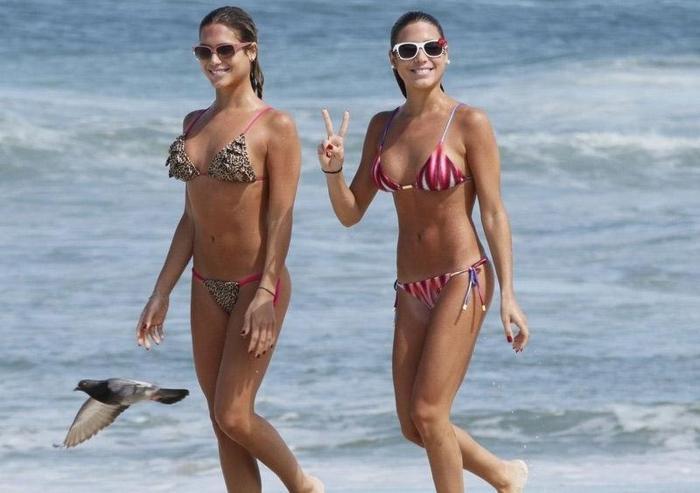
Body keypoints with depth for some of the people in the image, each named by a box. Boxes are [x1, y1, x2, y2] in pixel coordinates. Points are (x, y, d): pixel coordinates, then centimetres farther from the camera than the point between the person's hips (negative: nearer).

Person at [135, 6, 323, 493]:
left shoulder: (276, 126, -9)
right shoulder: (195, 123, 10)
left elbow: (281, 217, -13)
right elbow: (192, 217, 13)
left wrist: (265, 295, -21)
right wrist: (161, 293, 10)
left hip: (256, 285, -7)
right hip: (208, 288, 7)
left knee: (234, 416, -10)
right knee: (223, 423, 6)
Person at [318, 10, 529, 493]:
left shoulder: (469, 123, -9)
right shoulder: (383, 127, 8)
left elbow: (494, 214, -9)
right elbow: (351, 213, 10)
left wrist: (508, 296, -14)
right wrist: (332, 169, -10)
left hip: (462, 281, -6)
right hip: (412, 289, 6)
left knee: (428, 414, -12)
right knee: (413, 426, 8)